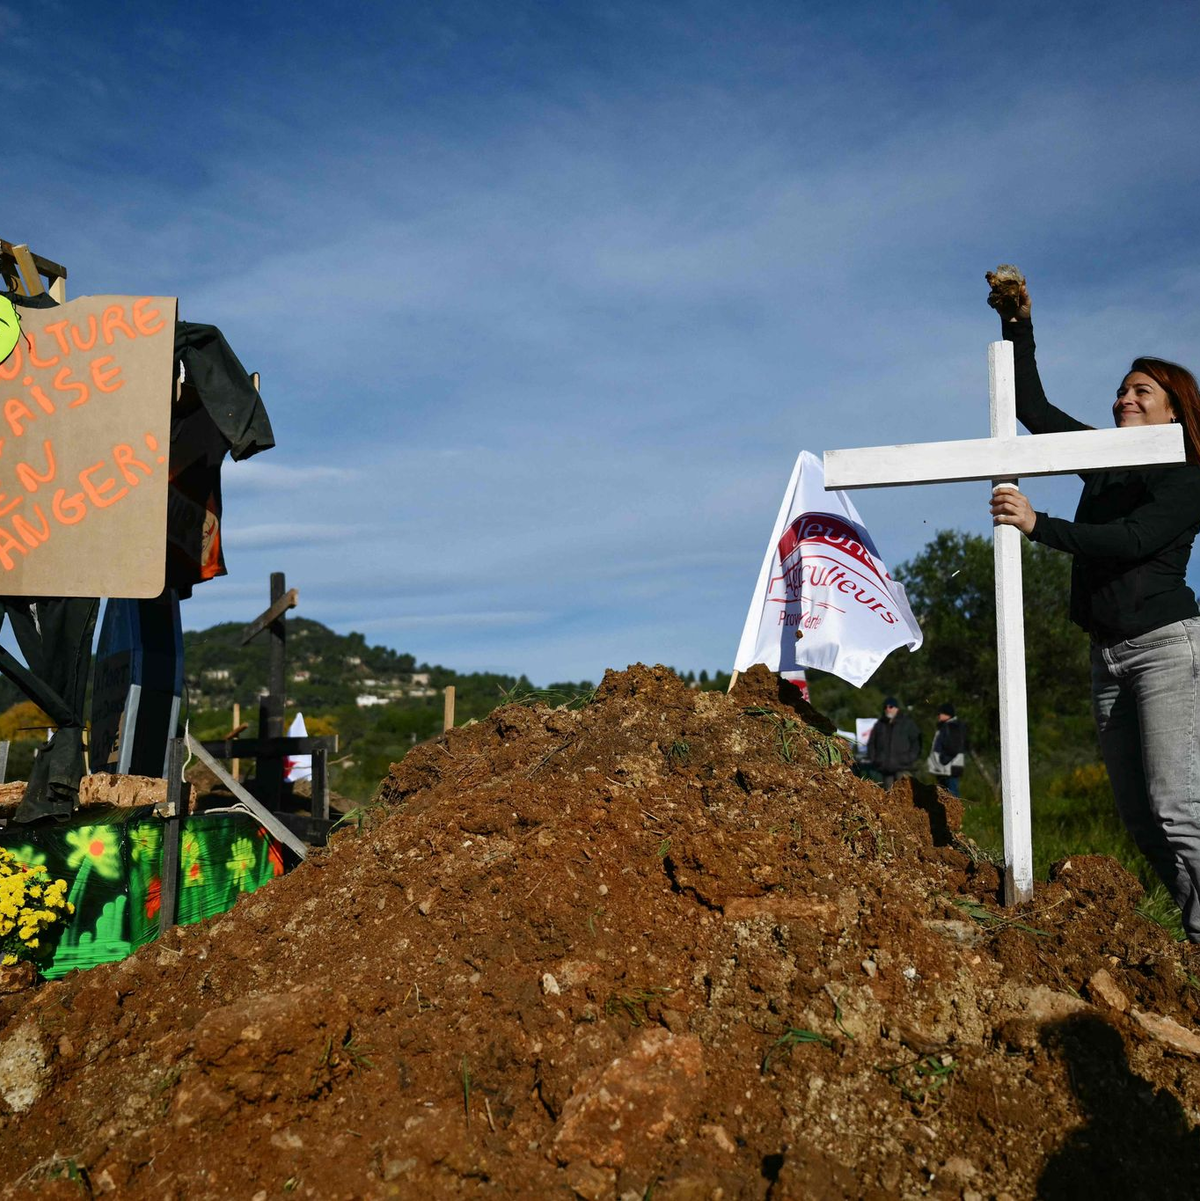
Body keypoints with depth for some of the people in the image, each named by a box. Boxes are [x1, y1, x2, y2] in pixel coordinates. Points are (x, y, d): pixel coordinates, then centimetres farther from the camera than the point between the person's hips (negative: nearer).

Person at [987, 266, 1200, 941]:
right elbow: (1034, 409, 17)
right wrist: (1019, 329, 10)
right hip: (1110, 653, 7)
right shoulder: (1106, 459, 16)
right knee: (1139, 816, 6)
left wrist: (1039, 525, -21)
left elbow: (1129, 540, -18)